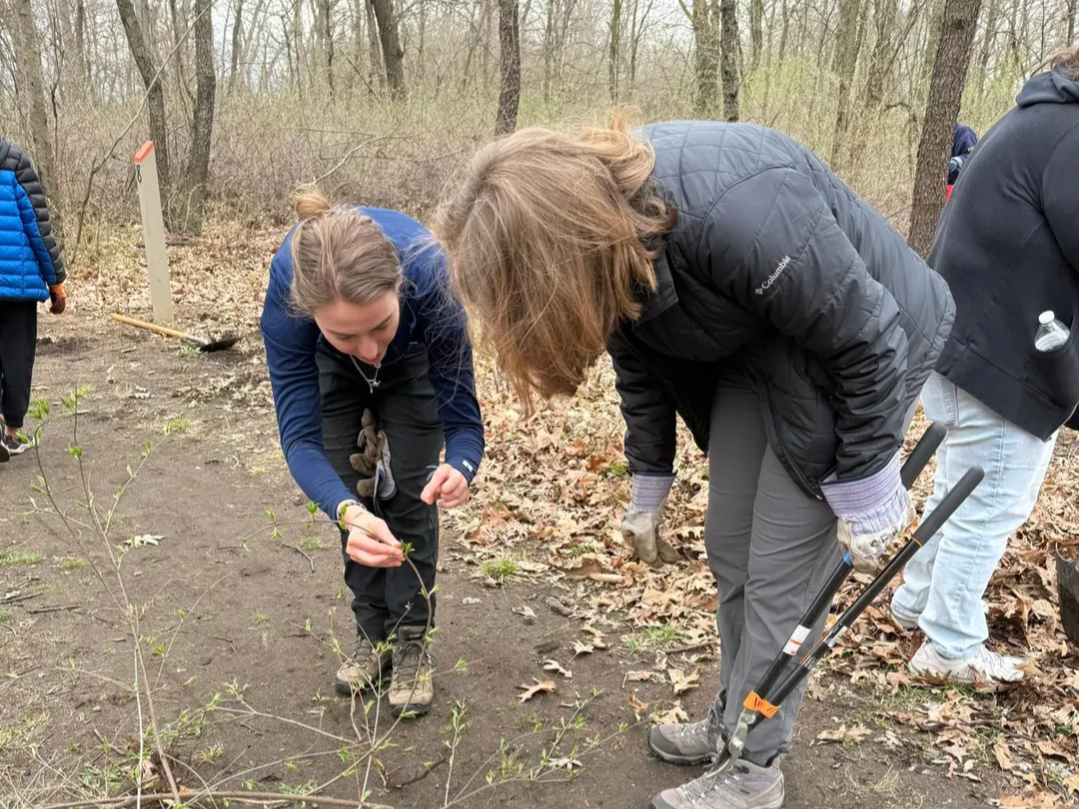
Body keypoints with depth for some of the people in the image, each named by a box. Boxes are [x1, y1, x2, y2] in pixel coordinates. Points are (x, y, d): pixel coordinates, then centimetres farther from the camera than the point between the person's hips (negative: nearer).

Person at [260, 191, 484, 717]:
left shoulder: (428, 278, -43)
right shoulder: (287, 293, -42)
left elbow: (462, 417, -33)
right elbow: (300, 436, -37)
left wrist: (459, 467, -55)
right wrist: (347, 512, -55)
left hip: (413, 357, -1)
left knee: (409, 485, -9)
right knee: (355, 488, -3)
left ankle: (411, 640, 7)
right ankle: (373, 633, 15)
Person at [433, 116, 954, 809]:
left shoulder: (732, 211, -40)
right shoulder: (600, 213, -14)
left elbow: (867, 339, -26)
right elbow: (639, 359, 3)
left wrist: (864, 493, -16)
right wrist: (649, 489, 11)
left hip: (853, 354, -7)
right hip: (753, 351, 7)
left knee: (782, 574, -3)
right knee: (730, 550, 13)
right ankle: (735, 721, 33)